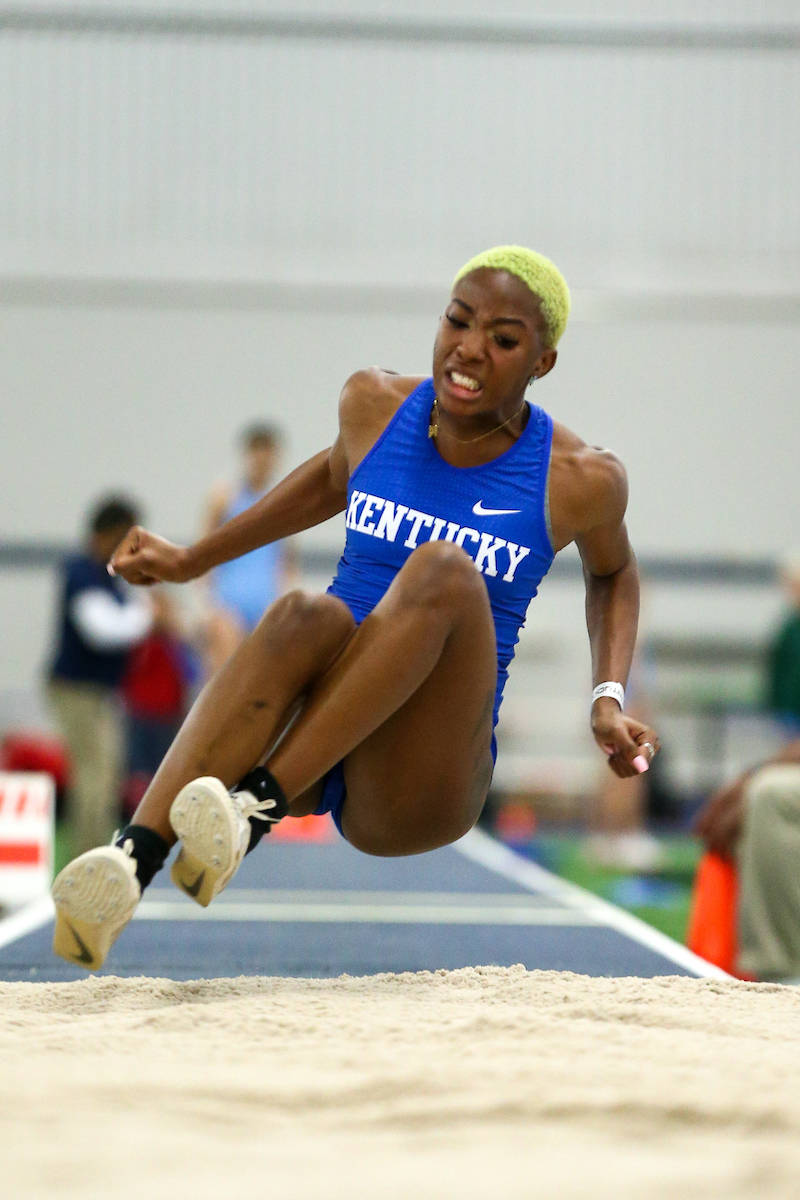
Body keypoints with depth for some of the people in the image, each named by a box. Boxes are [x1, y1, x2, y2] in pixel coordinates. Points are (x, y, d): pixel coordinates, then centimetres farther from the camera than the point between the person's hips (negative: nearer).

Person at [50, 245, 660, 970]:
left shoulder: (577, 480, 0)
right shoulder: (375, 406, 7)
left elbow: (613, 572, 20)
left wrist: (609, 700, 5)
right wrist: (195, 559, 29)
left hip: (419, 792, -2)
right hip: (314, 764, 2)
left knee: (445, 570, -30)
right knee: (305, 617, -35)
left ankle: (256, 811, -40)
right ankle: (132, 860, -55)